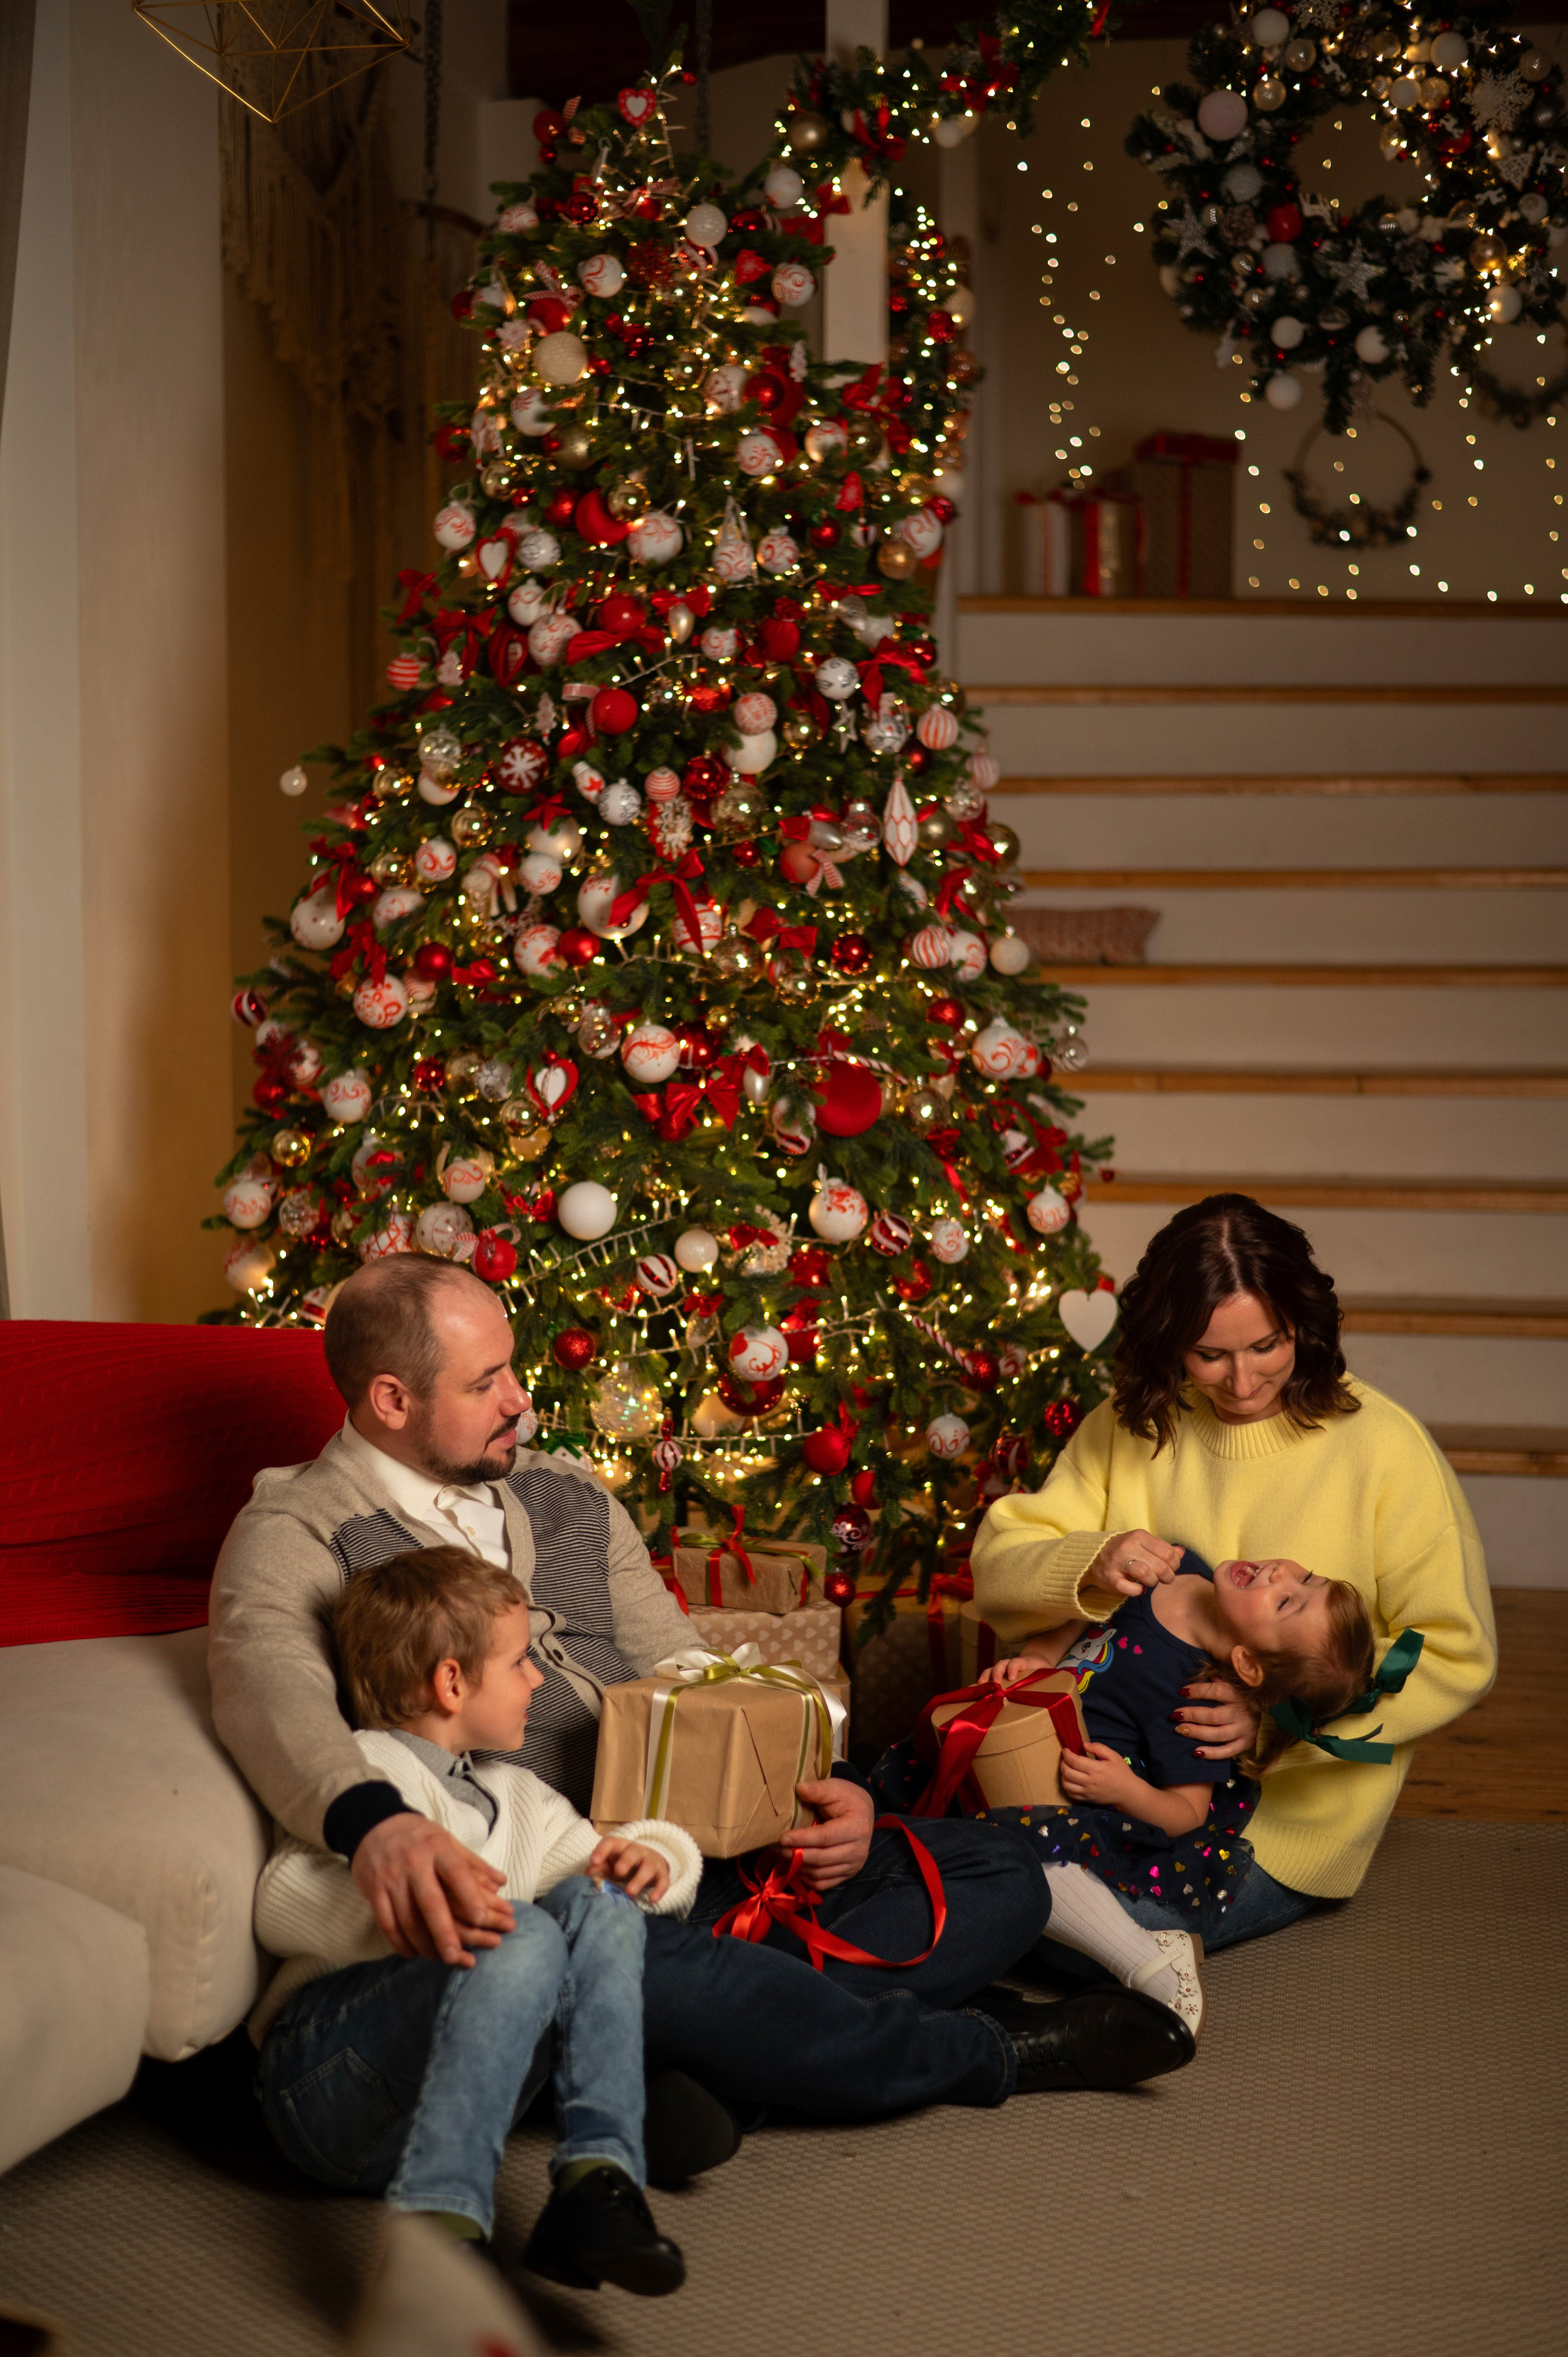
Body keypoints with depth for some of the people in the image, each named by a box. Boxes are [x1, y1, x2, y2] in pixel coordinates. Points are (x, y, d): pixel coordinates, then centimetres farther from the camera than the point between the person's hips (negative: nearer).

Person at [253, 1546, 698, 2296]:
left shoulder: (513, 1797, 30)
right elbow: (283, 1903, -13)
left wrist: (652, 1854, 9)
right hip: (326, 2082, -7)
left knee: (595, 1906, -12)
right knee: (526, 1935, -31)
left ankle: (596, 2177, -28)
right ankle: (436, 2215, -48)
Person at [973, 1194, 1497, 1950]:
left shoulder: (1382, 1447, -11)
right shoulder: (1131, 1426, 2)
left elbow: (1457, 1657, -9)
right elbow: (997, 1566, 1)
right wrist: (1091, 1566, -23)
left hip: (1287, 1813, -4)